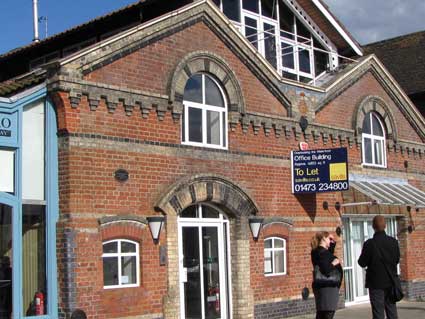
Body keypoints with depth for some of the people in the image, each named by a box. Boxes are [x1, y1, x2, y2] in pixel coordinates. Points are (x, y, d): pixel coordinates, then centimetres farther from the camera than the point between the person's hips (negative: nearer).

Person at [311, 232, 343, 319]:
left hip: (322, 287, 10)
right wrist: (334, 263, -11)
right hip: (328, 287, -10)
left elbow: (329, 256, 35)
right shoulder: (322, 252, -17)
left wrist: (332, 242, 24)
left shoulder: (318, 251, 13)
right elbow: (326, 270, -28)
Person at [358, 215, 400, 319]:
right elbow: (397, 260, 7)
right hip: (391, 282, 4)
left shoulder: (369, 243, -16)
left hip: (376, 283, -4)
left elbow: (362, 263, -9)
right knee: (391, 310, 12)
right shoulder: (394, 242, -3)